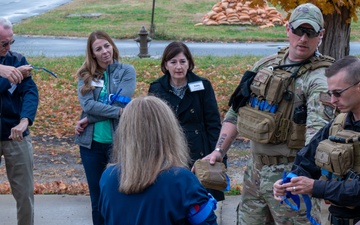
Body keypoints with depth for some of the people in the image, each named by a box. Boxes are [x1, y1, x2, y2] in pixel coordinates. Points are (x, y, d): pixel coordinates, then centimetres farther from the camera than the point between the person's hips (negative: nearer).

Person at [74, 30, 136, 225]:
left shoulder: (126, 71, 0)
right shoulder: (86, 75, 6)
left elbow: (121, 102, -13)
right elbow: (87, 104, -10)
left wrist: (89, 119, -12)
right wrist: (118, 112, -20)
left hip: (119, 142, -2)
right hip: (91, 143, 3)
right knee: (97, 198, 11)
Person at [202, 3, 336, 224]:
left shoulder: (319, 79, -13)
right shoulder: (266, 64, 9)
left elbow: (317, 132, -28)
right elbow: (236, 111, 15)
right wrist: (219, 151, 7)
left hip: (288, 175, -7)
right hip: (254, 170, 7)